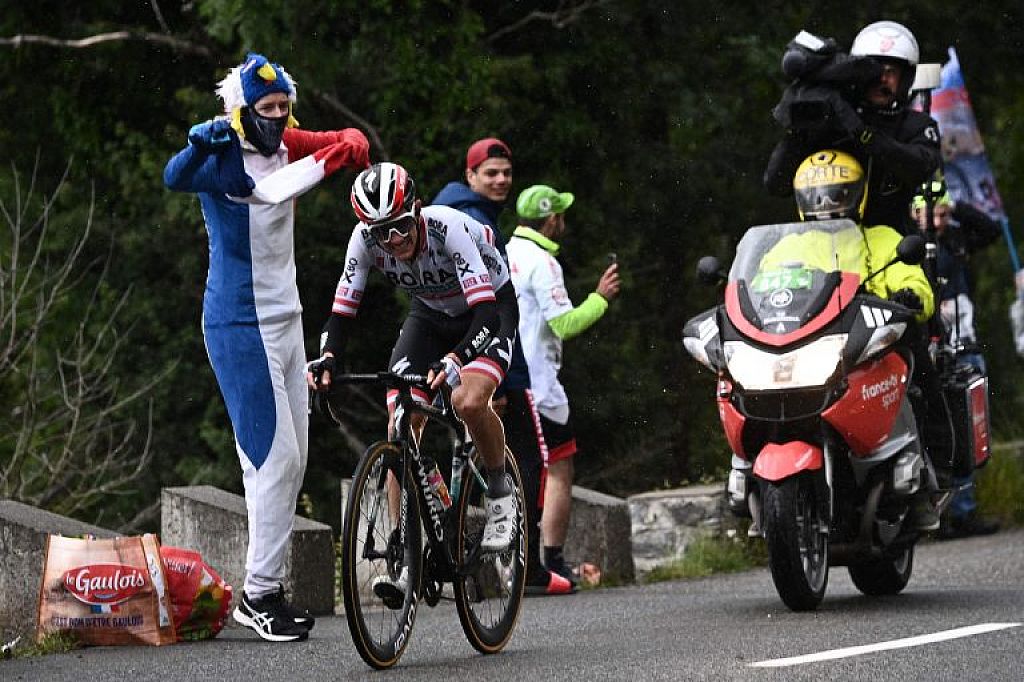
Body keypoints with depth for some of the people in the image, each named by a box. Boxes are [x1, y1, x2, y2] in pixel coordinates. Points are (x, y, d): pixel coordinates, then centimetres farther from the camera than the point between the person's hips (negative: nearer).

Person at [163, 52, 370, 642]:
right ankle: (260, 592, -6)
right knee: (276, 455, -12)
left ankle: (264, 587, 17)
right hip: (241, 324, -8)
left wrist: (349, 149, -13)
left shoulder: (285, 147, 4)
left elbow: (351, 141, 11)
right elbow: (175, 177, -36)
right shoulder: (223, 160, -17)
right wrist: (200, 144, -56)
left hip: (285, 319, 8)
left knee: (289, 459, 10)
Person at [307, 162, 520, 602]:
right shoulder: (365, 239, -24)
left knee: (468, 402, -33)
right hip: (430, 314, 5)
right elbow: (344, 308, -19)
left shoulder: (448, 227, -36)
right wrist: (327, 360, -38)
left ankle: (500, 492, -4)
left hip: (491, 306, -5)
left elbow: (486, 314, -41)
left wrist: (454, 360, -57)